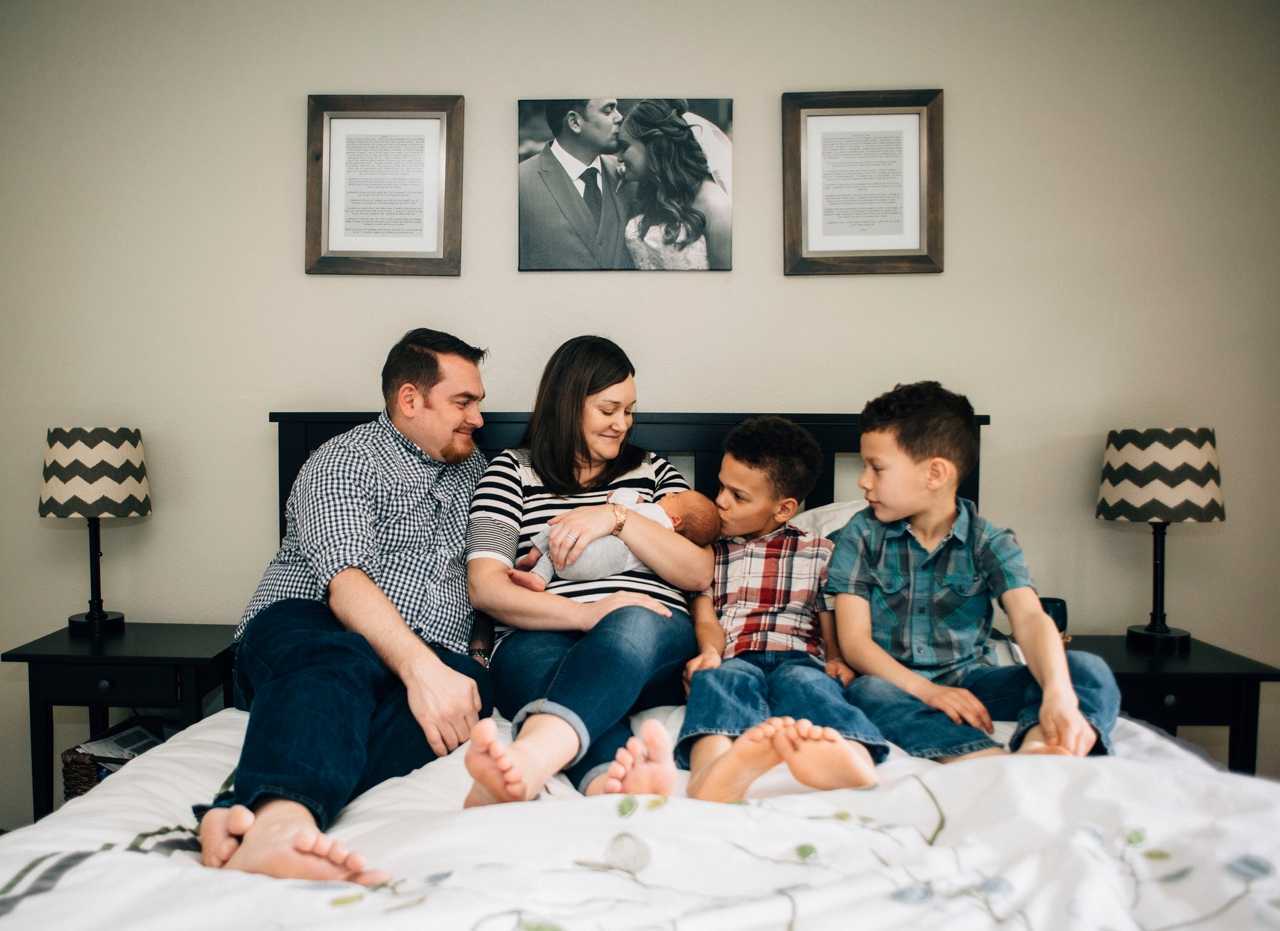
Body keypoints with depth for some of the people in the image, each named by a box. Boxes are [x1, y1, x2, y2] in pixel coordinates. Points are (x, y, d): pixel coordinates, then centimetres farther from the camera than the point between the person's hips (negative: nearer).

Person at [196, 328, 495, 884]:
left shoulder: (471, 469, 25)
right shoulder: (346, 460, 1)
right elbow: (345, 581, -17)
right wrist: (419, 666, -33)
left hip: (428, 662, 4)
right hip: (303, 627, -4)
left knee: (472, 682, -33)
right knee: (340, 662, -40)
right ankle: (282, 816, -70)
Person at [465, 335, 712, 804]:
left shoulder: (653, 471, 25)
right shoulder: (512, 470, 17)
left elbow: (699, 573, 12)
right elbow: (485, 588, 3)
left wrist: (617, 517, -2)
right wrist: (587, 613, -13)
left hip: (656, 636, 1)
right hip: (539, 638, -1)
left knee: (633, 625, -36)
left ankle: (524, 759, -61)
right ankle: (619, 780, -68)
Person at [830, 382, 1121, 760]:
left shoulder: (990, 543, -1)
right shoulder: (862, 535, -1)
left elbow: (1030, 618, -18)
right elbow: (854, 640, -8)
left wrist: (1059, 694, -40)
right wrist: (926, 691, -25)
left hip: (971, 678, 2)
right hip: (894, 681, -1)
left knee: (1089, 670, -20)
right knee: (867, 692, -37)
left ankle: (1036, 749, -51)